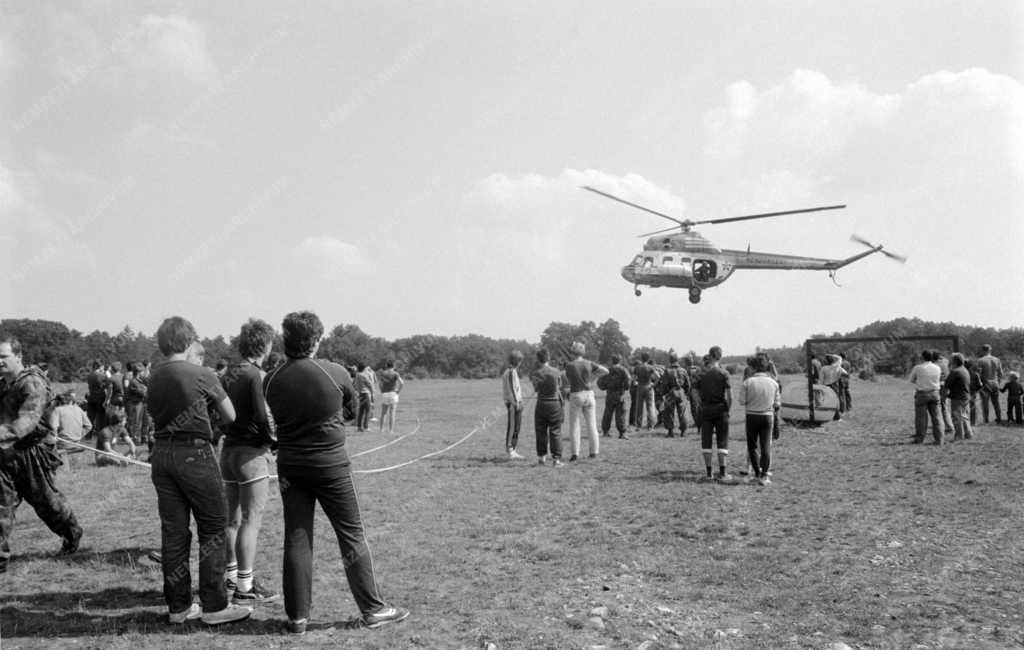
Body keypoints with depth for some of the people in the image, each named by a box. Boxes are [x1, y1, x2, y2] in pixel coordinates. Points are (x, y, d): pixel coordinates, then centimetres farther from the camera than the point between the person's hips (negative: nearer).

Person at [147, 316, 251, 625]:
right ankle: (214, 605, 7)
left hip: (161, 454, 6)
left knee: (173, 531, 10)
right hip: (195, 453, -6)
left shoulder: (154, 377, 7)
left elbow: (153, 411, 13)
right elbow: (230, 416, 0)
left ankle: (177, 606, 18)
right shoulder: (202, 375, -9)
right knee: (212, 529, 4)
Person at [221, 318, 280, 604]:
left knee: (233, 518, 17)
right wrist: (274, 441, -5)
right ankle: (245, 587, 2)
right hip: (252, 452, -8)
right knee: (251, 520, -2)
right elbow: (262, 418, -19)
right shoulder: (257, 376, -14)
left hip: (228, 449, 8)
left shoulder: (227, 374, 9)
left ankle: (231, 575, 29)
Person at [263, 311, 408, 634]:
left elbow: (275, 417, 7)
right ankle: (372, 608, 13)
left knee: (296, 539, 9)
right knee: (352, 536, 6)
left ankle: (297, 616, 13)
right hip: (331, 465, -3)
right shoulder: (335, 373, -11)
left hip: (290, 467, 3)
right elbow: (351, 401, 7)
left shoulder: (271, 380, -5)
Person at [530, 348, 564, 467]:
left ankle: (541, 457, 16)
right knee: (555, 432, 2)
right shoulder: (556, 371, -6)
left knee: (541, 431, 11)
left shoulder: (535, 374, -5)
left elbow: (535, 390, 6)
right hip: (555, 403, -1)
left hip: (541, 404, 1)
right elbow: (560, 386, 8)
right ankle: (556, 459, -1)